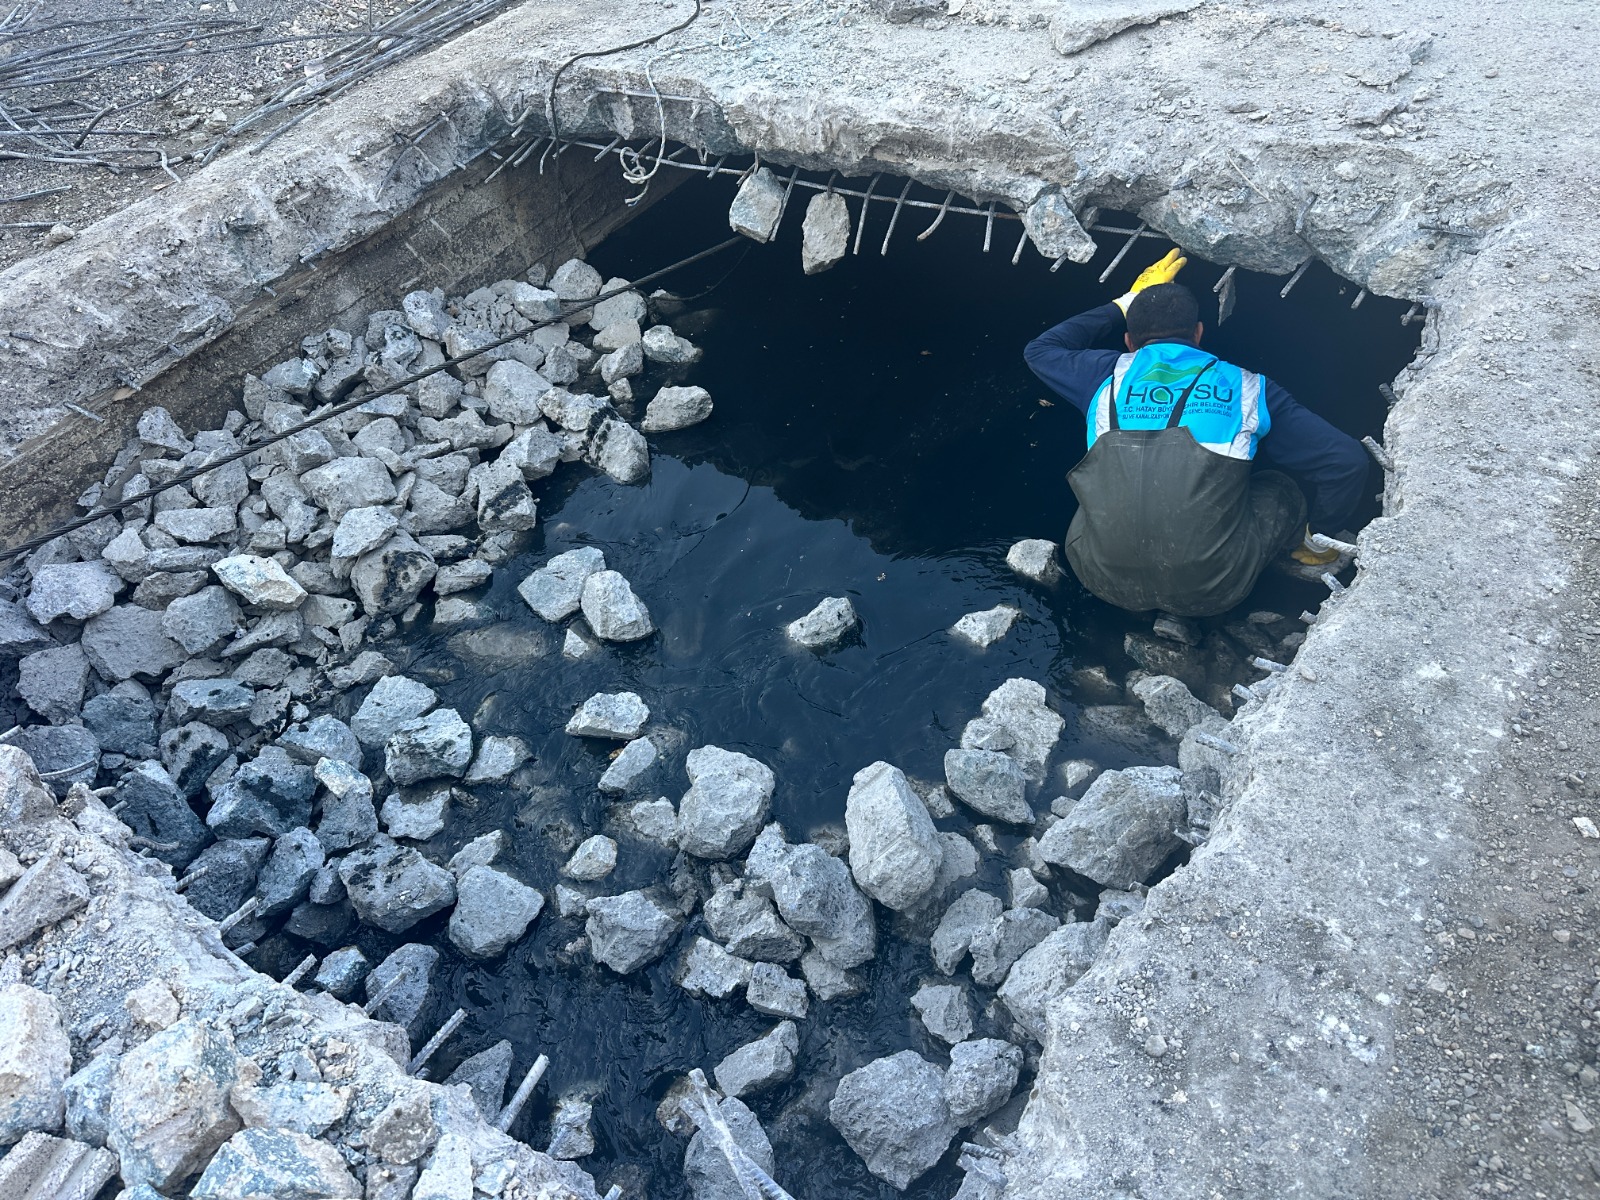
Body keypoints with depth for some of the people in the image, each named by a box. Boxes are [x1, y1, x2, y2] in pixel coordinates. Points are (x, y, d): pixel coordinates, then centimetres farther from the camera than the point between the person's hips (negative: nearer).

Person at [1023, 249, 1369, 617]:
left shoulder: (1109, 376, 8)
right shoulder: (1245, 387, 7)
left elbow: (1040, 349, 29)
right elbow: (1347, 461, 8)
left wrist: (1125, 304, 35)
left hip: (1105, 580, 0)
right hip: (1208, 594, 0)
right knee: (1280, 490, 24)